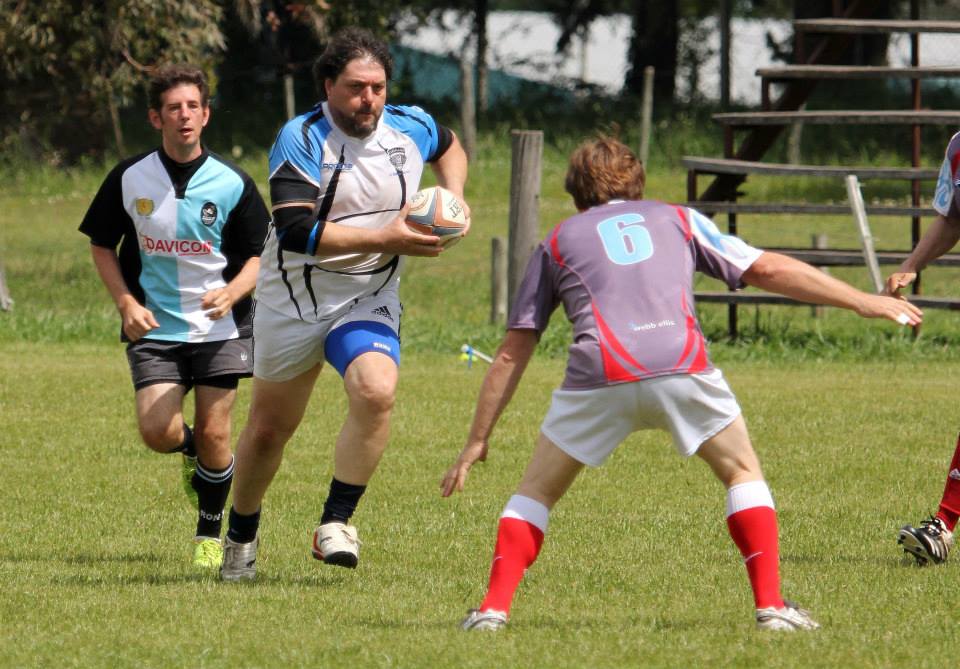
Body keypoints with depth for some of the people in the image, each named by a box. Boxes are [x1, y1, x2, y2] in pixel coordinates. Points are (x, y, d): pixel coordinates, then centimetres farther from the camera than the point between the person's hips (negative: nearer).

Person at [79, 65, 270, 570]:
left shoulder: (232, 184, -5)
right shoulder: (129, 178, -3)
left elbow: (260, 256, 2)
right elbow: (101, 244, 9)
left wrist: (232, 293, -19)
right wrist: (126, 303, -5)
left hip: (220, 328, 0)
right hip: (154, 328, 0)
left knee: (213, 433, -3)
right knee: (158, 433, -13)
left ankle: (210, 533, 19)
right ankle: (192, 451, 25)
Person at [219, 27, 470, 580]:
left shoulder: (411, 128, -4)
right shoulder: (301, 139, -18)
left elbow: (450, 147, 23)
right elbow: (296, 232, -29)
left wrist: (454, 200, 2)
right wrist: (386, 238, -29)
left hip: (368, 301, 2)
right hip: (293, 302, -1)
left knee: (376, 391, -29)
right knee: (269, 430, 11)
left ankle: (337, 522, -16)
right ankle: (242, 535, 37)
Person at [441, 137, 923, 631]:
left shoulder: (557, 242, 27)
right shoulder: (676, 219, 27)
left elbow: (512, 354, 24)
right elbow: (767, 269, 23)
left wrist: (477, 440, 27)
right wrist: (861, 301, 28)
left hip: (599, 376, 0)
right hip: (682, 367, 0)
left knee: (536, 492, 18)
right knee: (742, 473, 21)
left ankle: (494, 608, 4)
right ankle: (771, 605, 9)